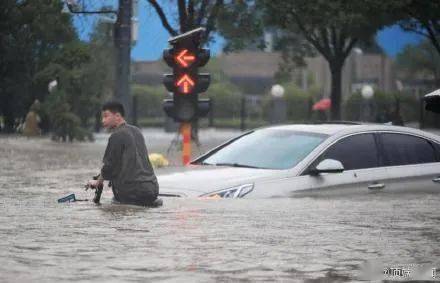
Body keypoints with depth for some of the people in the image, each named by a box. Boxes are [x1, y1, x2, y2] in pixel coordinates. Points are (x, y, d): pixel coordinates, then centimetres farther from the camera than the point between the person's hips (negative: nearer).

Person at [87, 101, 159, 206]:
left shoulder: (116, 136, -11)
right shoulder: (136, 131, 14)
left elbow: (109, 166, -8)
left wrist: (97, 182, 10)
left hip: (134, 191, -7)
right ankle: (150, 201, 7)